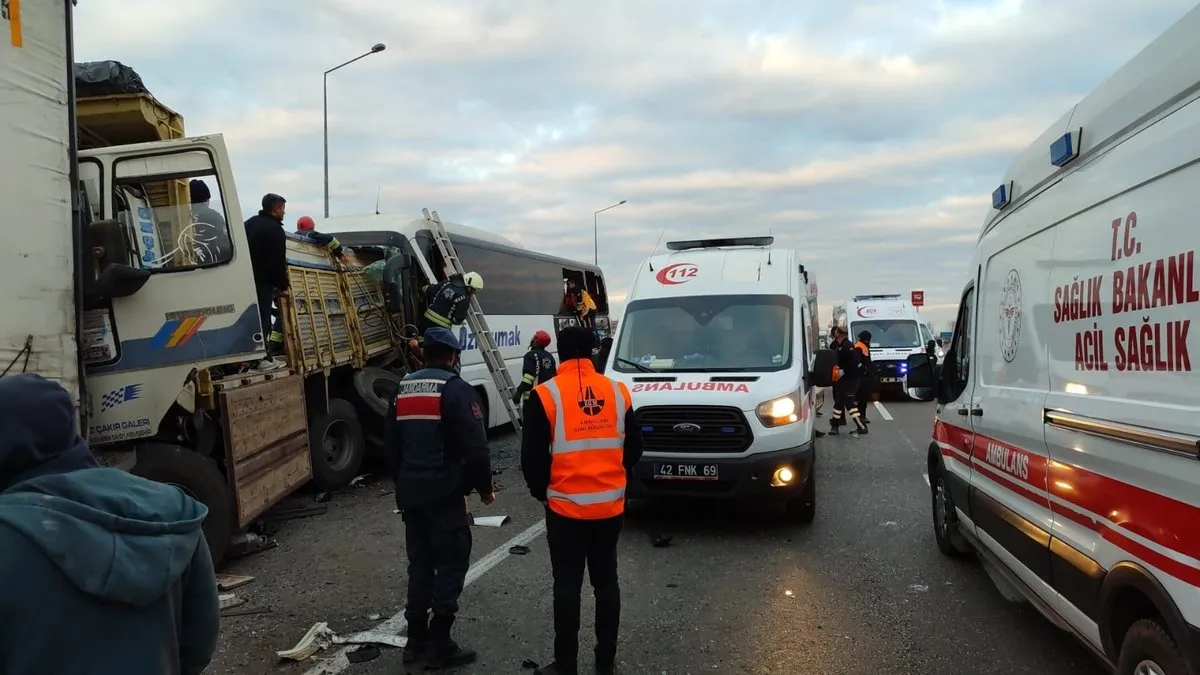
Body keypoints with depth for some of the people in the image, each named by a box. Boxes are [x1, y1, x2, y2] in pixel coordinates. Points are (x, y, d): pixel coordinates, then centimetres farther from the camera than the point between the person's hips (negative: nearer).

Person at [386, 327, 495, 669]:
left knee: (419, 563, 15)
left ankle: (416, 640, 20)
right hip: (444, 492, -7)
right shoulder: (456, 389, -11)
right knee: (452, 563, 0)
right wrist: (484, 487, -4)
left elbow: (391, 444, 17)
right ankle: (439, 644, 2)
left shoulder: (402, 389, 11)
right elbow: (474, 447, -16)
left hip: (410, 492, 7)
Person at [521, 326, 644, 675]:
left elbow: (532, 455, -9)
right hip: (610, 506, 4)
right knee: (606, 581, 13)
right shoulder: (618, 391, 2)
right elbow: (634, 447, 9)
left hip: (566, 507, -3)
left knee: (567, 586, 5)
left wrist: (542, 491, 8)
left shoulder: (546, 394, -9)